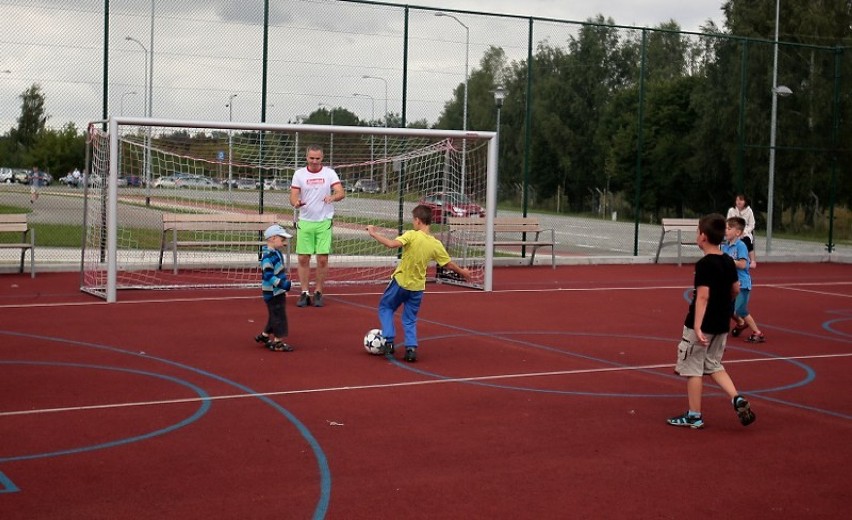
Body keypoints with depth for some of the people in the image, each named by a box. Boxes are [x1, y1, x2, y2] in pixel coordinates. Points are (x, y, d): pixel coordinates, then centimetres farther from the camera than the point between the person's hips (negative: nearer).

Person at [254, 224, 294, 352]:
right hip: (272, 293, -10)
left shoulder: (277, 253, 10)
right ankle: (278, 342, 2)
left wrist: (284, 283, 20)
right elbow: (268, 275, -28)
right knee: (279, 315, -5)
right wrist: (282, 283, -31)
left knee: (275, 315, 19)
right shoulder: (268, 256, -21)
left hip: (278, 292, 10)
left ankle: (264, 336, 32)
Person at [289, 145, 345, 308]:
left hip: (324, 222, -1)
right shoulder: (299, 174, 4)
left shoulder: (329, 173, 1)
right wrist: (296, 202, -21)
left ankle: (318, 293, 10)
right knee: (303, 259, 0)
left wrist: (332, 197, -30)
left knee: (322, 259, -1)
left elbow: (341, 193, -8)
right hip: (305, 222, 1)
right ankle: (305, 293, 9)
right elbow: (293, 196, 2)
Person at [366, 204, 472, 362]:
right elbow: (449, 264, 3)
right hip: (417, 286, 4)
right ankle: (411, 348, 3)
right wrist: (462, 272, 20)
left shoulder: (411, 235, -17)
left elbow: (392, 244, -31)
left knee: (385, 307, 19)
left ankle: (389, 341, 9)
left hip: (400, 281, -4)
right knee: (410, 320, 18)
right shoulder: (436, 244, -5)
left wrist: (374, 234, -20)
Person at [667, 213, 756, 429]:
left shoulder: (704, 264, -18)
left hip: (702, 324, -8)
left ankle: (694, 416, 10)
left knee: (692, 367, 3)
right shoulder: (728, 261, 5)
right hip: (722, 324, 8)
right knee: (714, 365, 21)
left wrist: (697, 326, -27)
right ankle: (737, 399, 4)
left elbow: (703, 296, -24)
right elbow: (735, 289, 14)